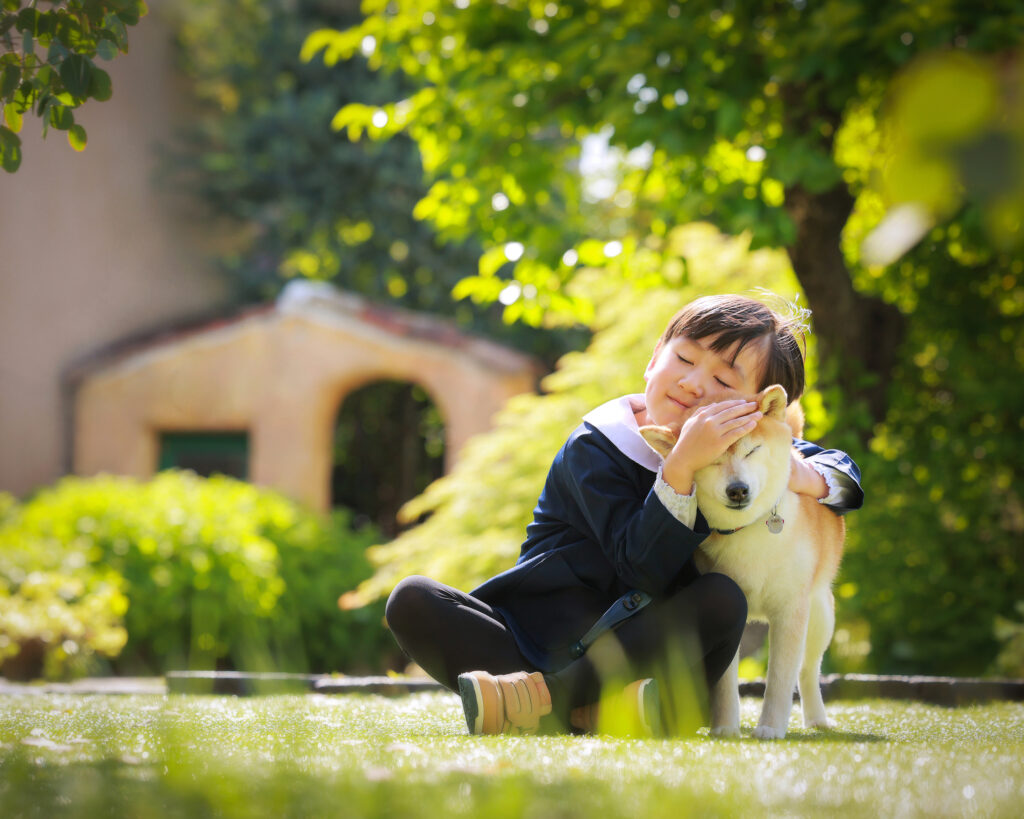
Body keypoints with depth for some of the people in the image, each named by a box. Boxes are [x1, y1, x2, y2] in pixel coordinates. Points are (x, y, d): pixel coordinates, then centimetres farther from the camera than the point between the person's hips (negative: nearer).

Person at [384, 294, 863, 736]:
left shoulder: (740, 447, 6)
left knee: (722, 599, -29)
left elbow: (844, 473, 14)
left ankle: (544, 696, -31)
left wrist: (808, 476, -11)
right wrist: (681, 467, -34)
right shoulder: (594, 448, -9)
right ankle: (583, 710, -39)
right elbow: (645, 570, -20)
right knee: (413, 601, -25)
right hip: (537, 635, -2)